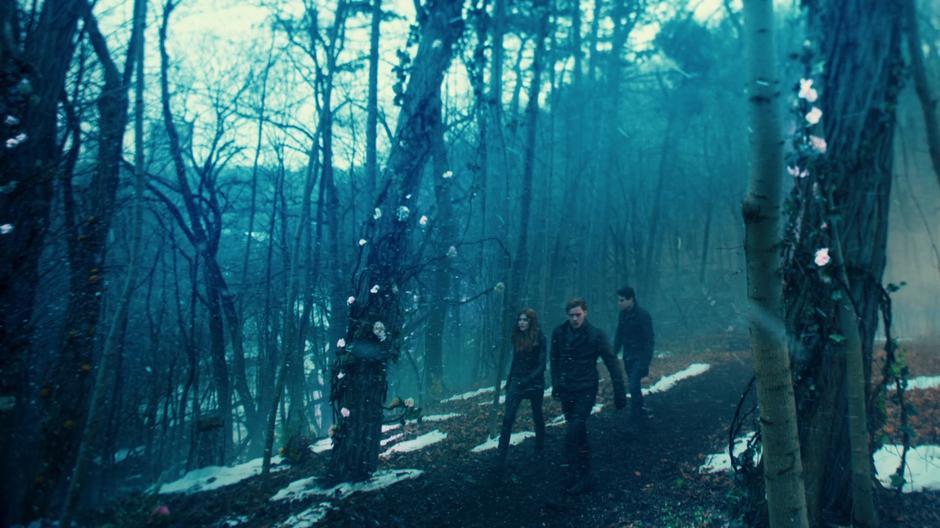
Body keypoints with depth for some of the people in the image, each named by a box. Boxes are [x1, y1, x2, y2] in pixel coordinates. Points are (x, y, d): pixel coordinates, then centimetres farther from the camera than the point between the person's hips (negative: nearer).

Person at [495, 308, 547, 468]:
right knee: (508, 418, -8)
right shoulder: (517, 337, 2)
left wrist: (527, 380, -24)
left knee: (537, 416, 14)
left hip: (534, 383, -3)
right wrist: (509, 382, 16)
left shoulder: (539, 338, -11)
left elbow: (541, 365, -13)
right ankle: (501, 457, -7)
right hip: (516, 381, 3)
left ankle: (540, 448, 37)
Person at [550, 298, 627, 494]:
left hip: (586, 392, -4)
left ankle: (572, 479, -4)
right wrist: (556, 385, 10)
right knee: (579, 434, 15)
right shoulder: (559, 333, -2)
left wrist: (620, 393, -11)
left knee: (573, 435, -14)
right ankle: (584, 475, 28)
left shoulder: (596, 335, -13)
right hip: (566, 391, 4)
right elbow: (555, 360, 11)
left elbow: (612, 364, -10)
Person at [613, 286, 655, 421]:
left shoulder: (643, 315, -17)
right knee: (633, 385, 14)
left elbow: (649, 339, -17)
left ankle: (636, 415, 1)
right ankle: (640, 411, 30)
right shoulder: (623, 315, 2)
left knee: (634, 385, -11)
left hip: (640, 357, -6)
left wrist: (646, 362, -20)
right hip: (628, 357, 6)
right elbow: (619, 335, 11)